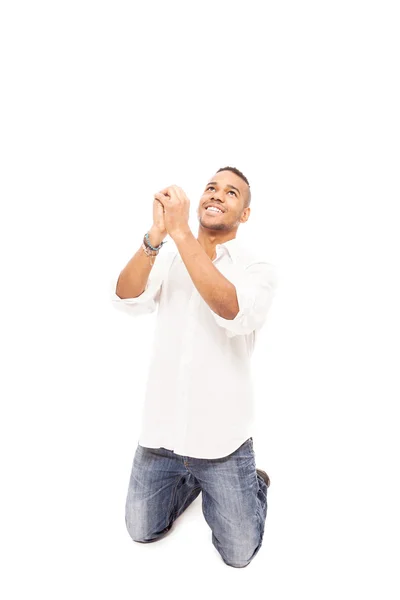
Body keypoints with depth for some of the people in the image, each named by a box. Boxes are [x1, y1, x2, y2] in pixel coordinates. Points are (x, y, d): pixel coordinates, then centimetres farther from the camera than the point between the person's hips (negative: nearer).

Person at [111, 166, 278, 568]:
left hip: (222, 439, -3)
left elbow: (234, 313, -30)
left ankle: (253, 485, 38)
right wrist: (156, 234, -29)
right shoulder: (167, 259, 2)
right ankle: (192, 479, 42)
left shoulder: (258, 268, -9)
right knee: (142, 532, 18)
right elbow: (127, 300, -15)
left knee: (238, 554, 10)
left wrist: (180, 231, -32)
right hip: (160, 430, 3)